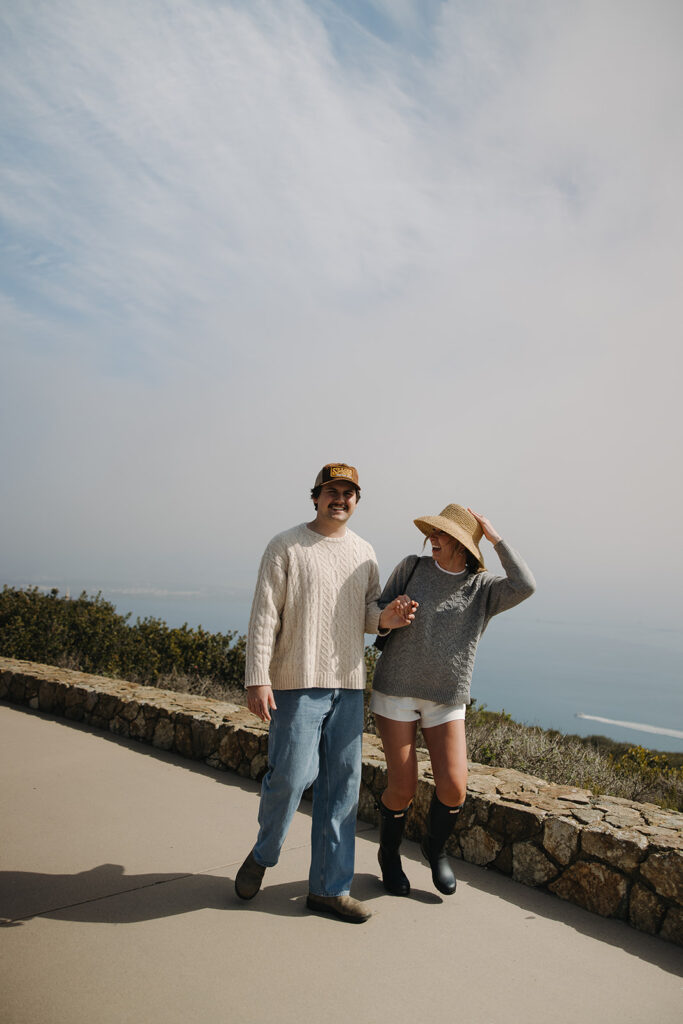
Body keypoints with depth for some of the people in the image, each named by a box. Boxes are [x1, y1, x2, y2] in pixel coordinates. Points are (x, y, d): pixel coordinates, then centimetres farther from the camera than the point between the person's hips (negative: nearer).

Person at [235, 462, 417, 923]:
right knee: (291, 775, -7)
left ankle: (329, 887, 21)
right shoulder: (286, 546, -3)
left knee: (343, 784, 7)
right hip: (298, 681, -5)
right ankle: (263, 855, 24)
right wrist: (258, 678, -14)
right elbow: (264, 616, -7)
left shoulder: (364, 553, 13)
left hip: (348, 684, 5)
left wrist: (385, 617, -5)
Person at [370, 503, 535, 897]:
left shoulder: (484, 587, -2)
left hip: (446, 700, 1)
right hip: (396, 689, -1)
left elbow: (525, 586, -22)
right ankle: (390, 853, 30)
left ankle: (436, 847, 26)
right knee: (403, 788, -1)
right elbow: (379, 614, 6)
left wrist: (495, 536, -17)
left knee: (454, 787, -8)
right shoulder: (412, 567, -2)